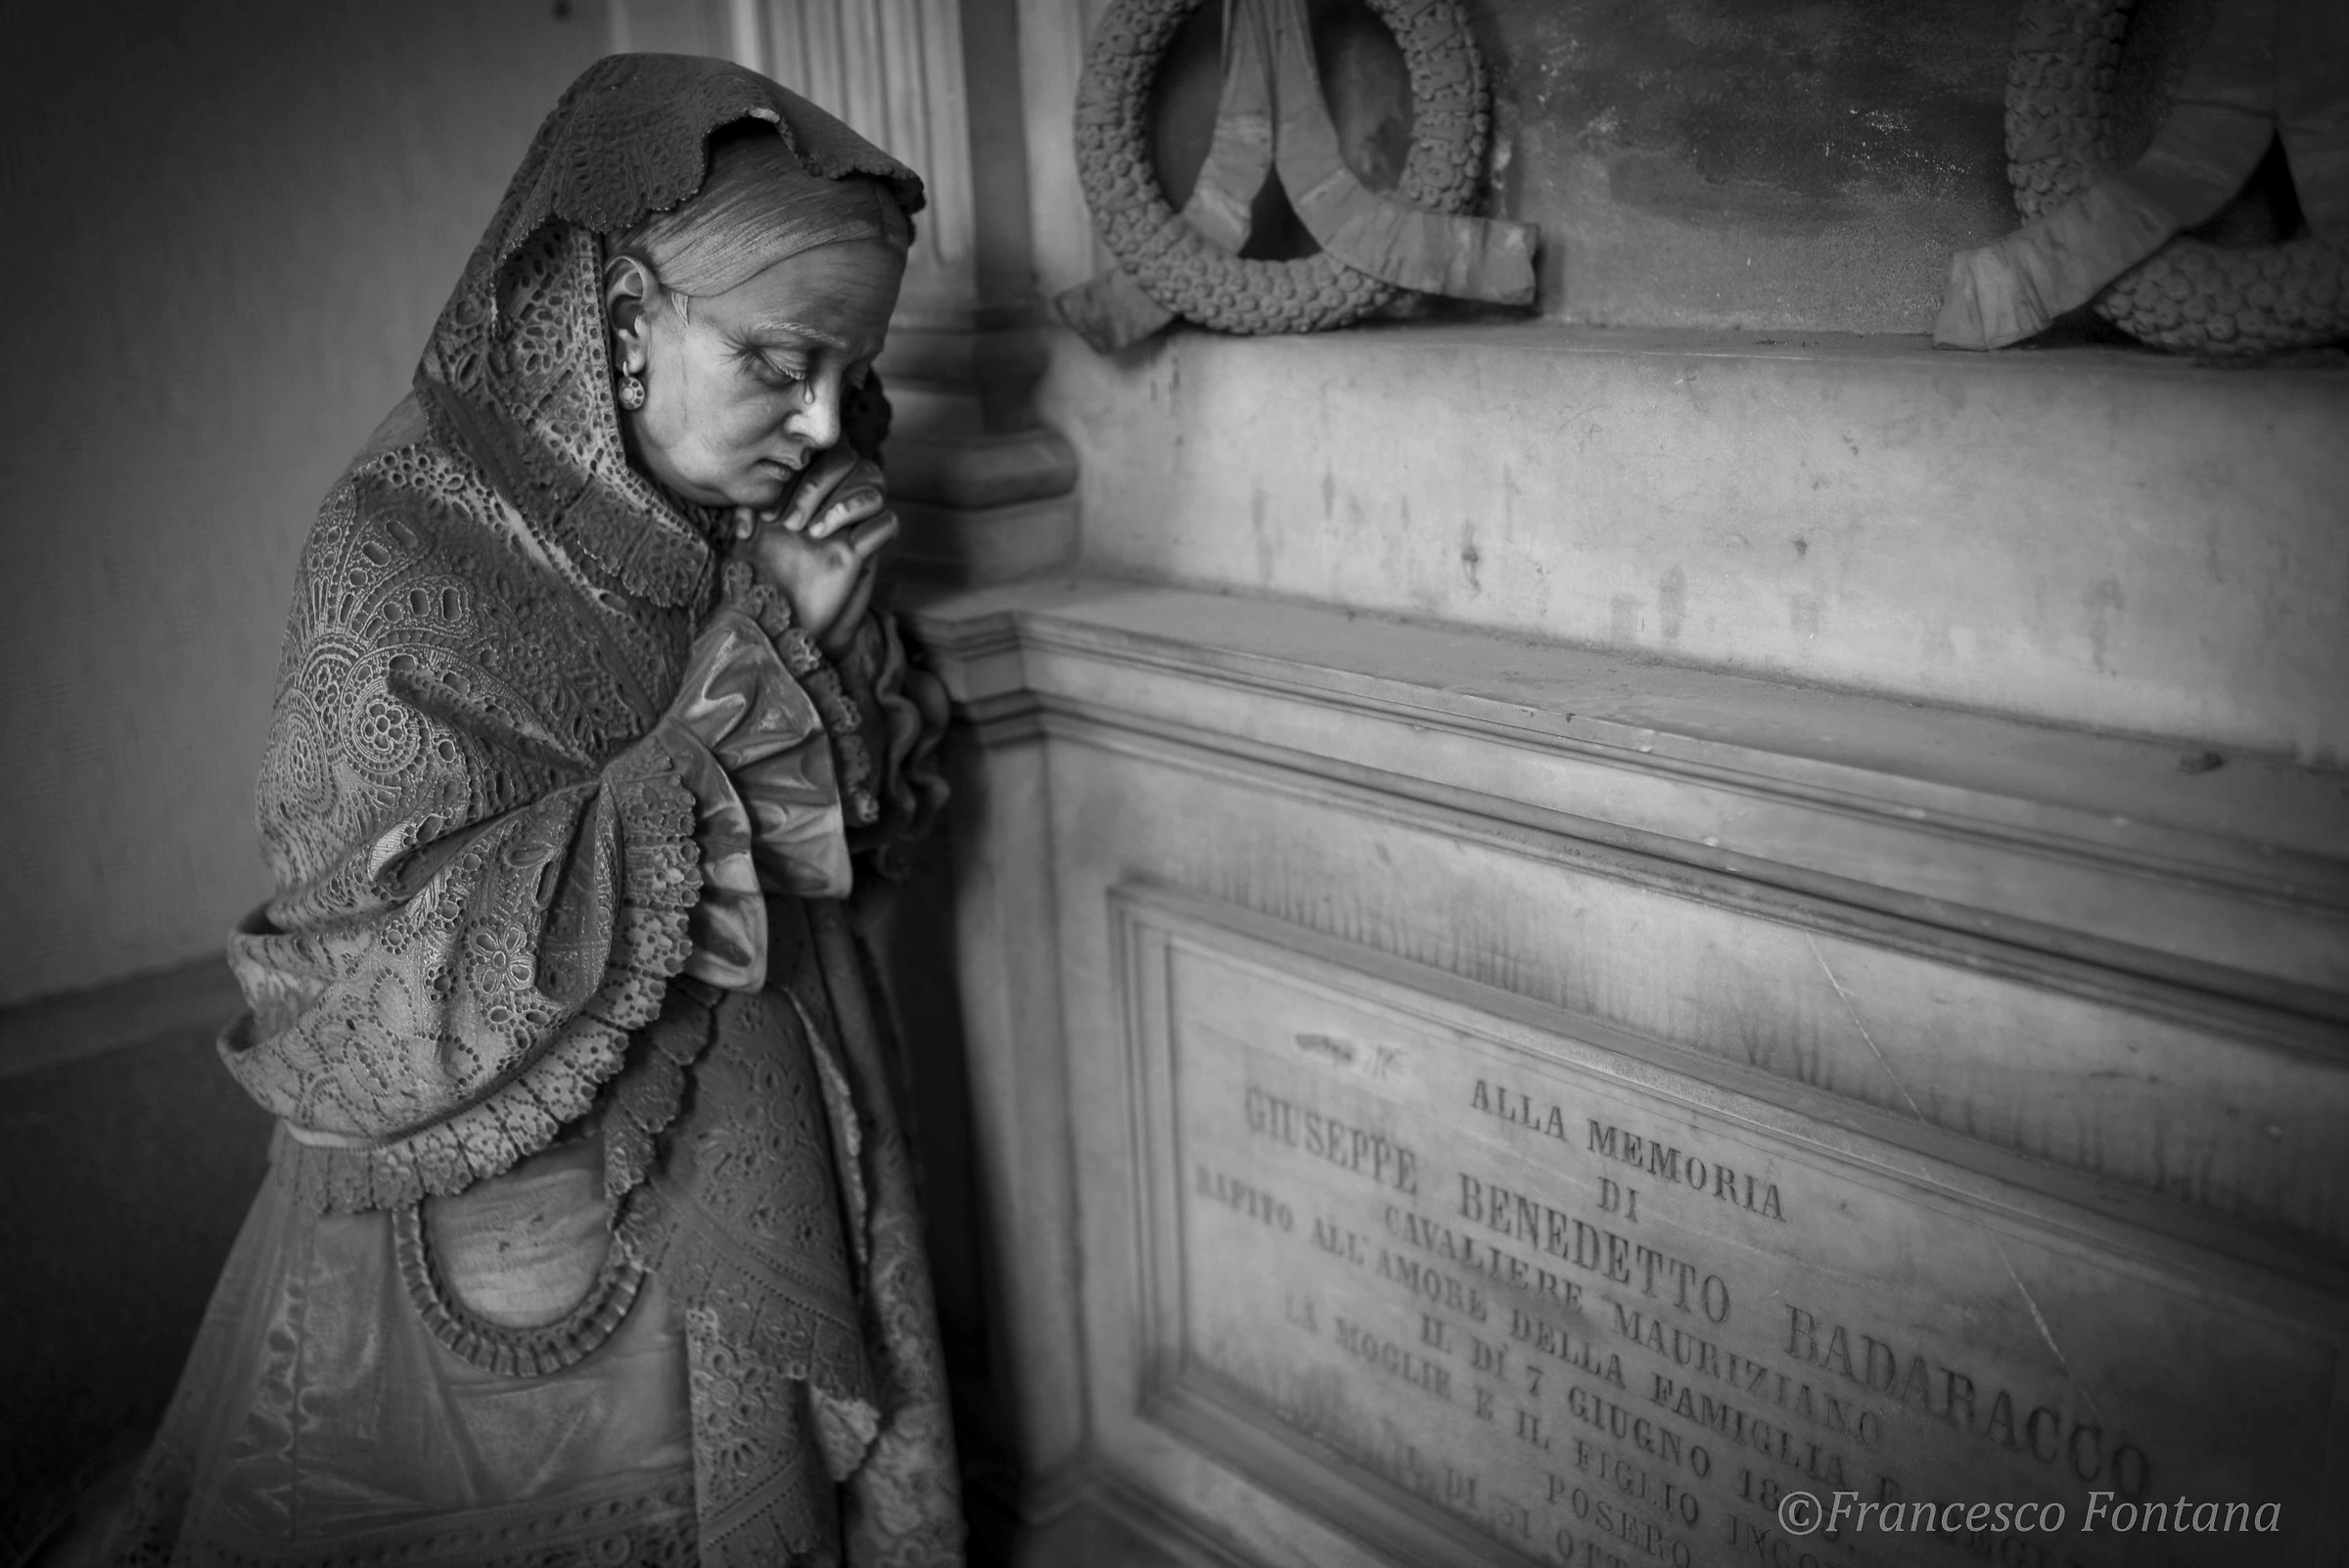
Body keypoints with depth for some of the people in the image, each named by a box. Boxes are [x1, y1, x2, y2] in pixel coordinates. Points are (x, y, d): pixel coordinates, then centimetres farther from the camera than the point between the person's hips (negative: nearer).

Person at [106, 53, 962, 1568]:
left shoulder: (740, 517, -3)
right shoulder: (408, 552, -21)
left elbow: (869, 825, 5)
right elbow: (429, 995, -27)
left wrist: (829, 638, -15)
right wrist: (746, 683, -27)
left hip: (772, 1185, 6)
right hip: (538, 1226, -5)